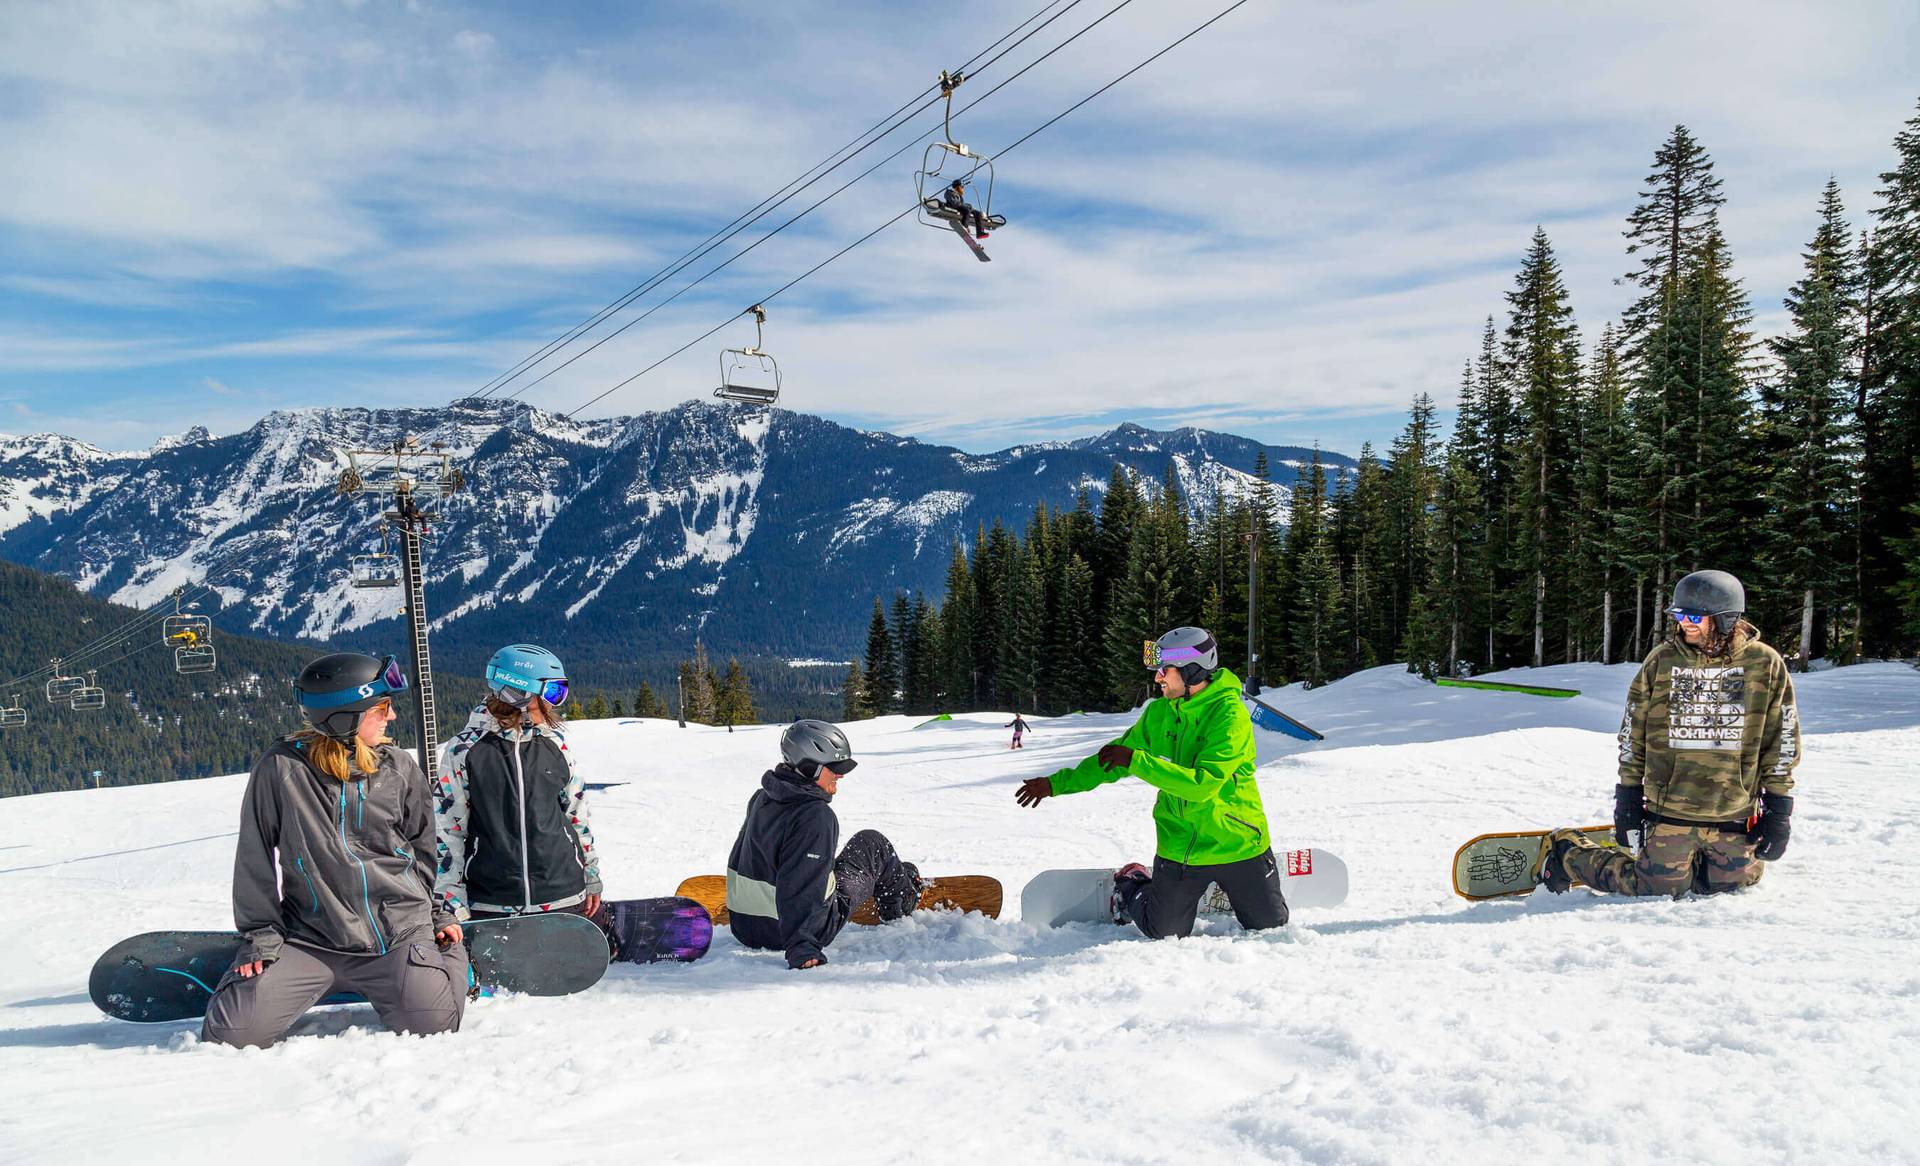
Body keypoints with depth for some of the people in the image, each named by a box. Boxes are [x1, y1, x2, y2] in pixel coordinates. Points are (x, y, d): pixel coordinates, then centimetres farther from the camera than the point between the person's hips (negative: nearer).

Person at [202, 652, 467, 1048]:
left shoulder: (399, 768, 3)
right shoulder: (281, 769, -6)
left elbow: (425, 849, 15)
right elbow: (256, 858, 0)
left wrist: (440, 913, 11)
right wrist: (261, 933, -3)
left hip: (399, 930, 1)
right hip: (309, 937, -1)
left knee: (432, 1024, -17)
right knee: (235, 1033, -13)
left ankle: (445, 958, 17)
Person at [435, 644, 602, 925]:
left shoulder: (555, 743, 6)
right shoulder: (464, 750, -5)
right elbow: (446, 830, -1)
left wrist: (591, 877, 15)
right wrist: (452, 902, -3)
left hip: (565, 899, 3)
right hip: (491, 908, -3)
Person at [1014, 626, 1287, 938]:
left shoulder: (1230, 714, -21)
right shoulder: (1158, 713, -2)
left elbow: (1202, 784, -30)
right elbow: (1113, 761, 8)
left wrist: (1137, 761, -30)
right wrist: (1057, 783, 3)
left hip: (1238, 844, -3)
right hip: (1179, 849, 3)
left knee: (1270, 929, 11)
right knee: (1165, 935, 9)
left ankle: (1224, 887, 38)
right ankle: (1129, 885, 37)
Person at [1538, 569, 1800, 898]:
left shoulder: (1764, 663, -1)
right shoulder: (1661, 660, 0)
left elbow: (1782, 738, 4)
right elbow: (1633, 732, 6)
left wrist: (1779, 806, 2)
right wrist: (1628, 791, 5)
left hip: (1735, 820, 1)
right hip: (1670, 813, -1)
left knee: (1732, 884, 8)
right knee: (1660, 888, -2)